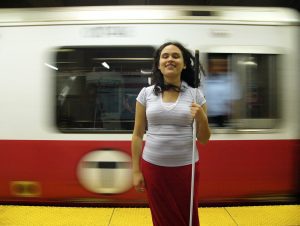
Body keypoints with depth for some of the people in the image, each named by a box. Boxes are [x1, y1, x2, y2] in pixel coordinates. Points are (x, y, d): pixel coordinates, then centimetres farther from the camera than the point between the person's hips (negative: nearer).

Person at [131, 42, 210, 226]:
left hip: (185, 167, 0)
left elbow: (204, 139, 4)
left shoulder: (195, 94, 0)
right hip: (153, 167, 1)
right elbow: (138, 135, 4)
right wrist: (136, 171, 2)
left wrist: (201, 117, -15)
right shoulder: (146, 93, 1)